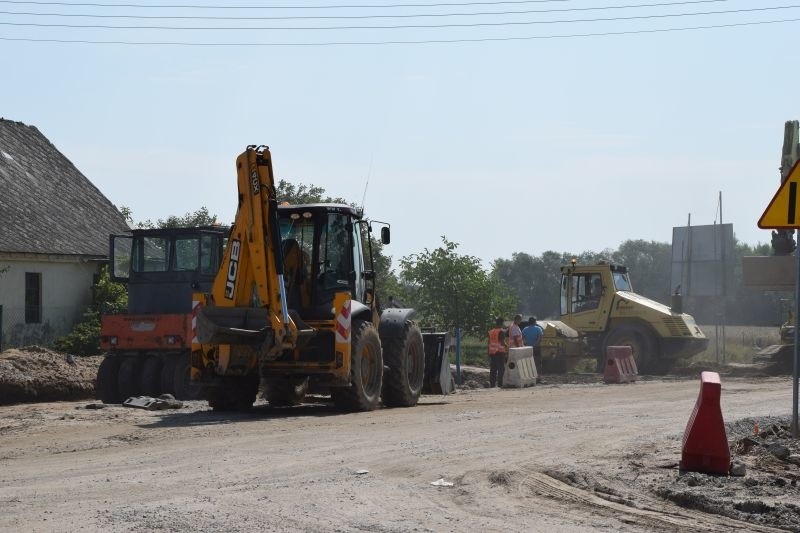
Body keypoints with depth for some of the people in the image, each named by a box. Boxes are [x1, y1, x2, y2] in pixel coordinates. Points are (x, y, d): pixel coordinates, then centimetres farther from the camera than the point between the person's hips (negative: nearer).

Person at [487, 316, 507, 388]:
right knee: (501, 368, -3)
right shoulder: (501, 331, -10)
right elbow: (502, 342, -15)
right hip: (500, 352, -6)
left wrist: (489, 353, 17)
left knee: (493, 369, 10)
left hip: (492, 352, 6)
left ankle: (492, 383, 10)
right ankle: (500, 383, -6)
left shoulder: (491, 331, 11)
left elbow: (489, 342, 13)